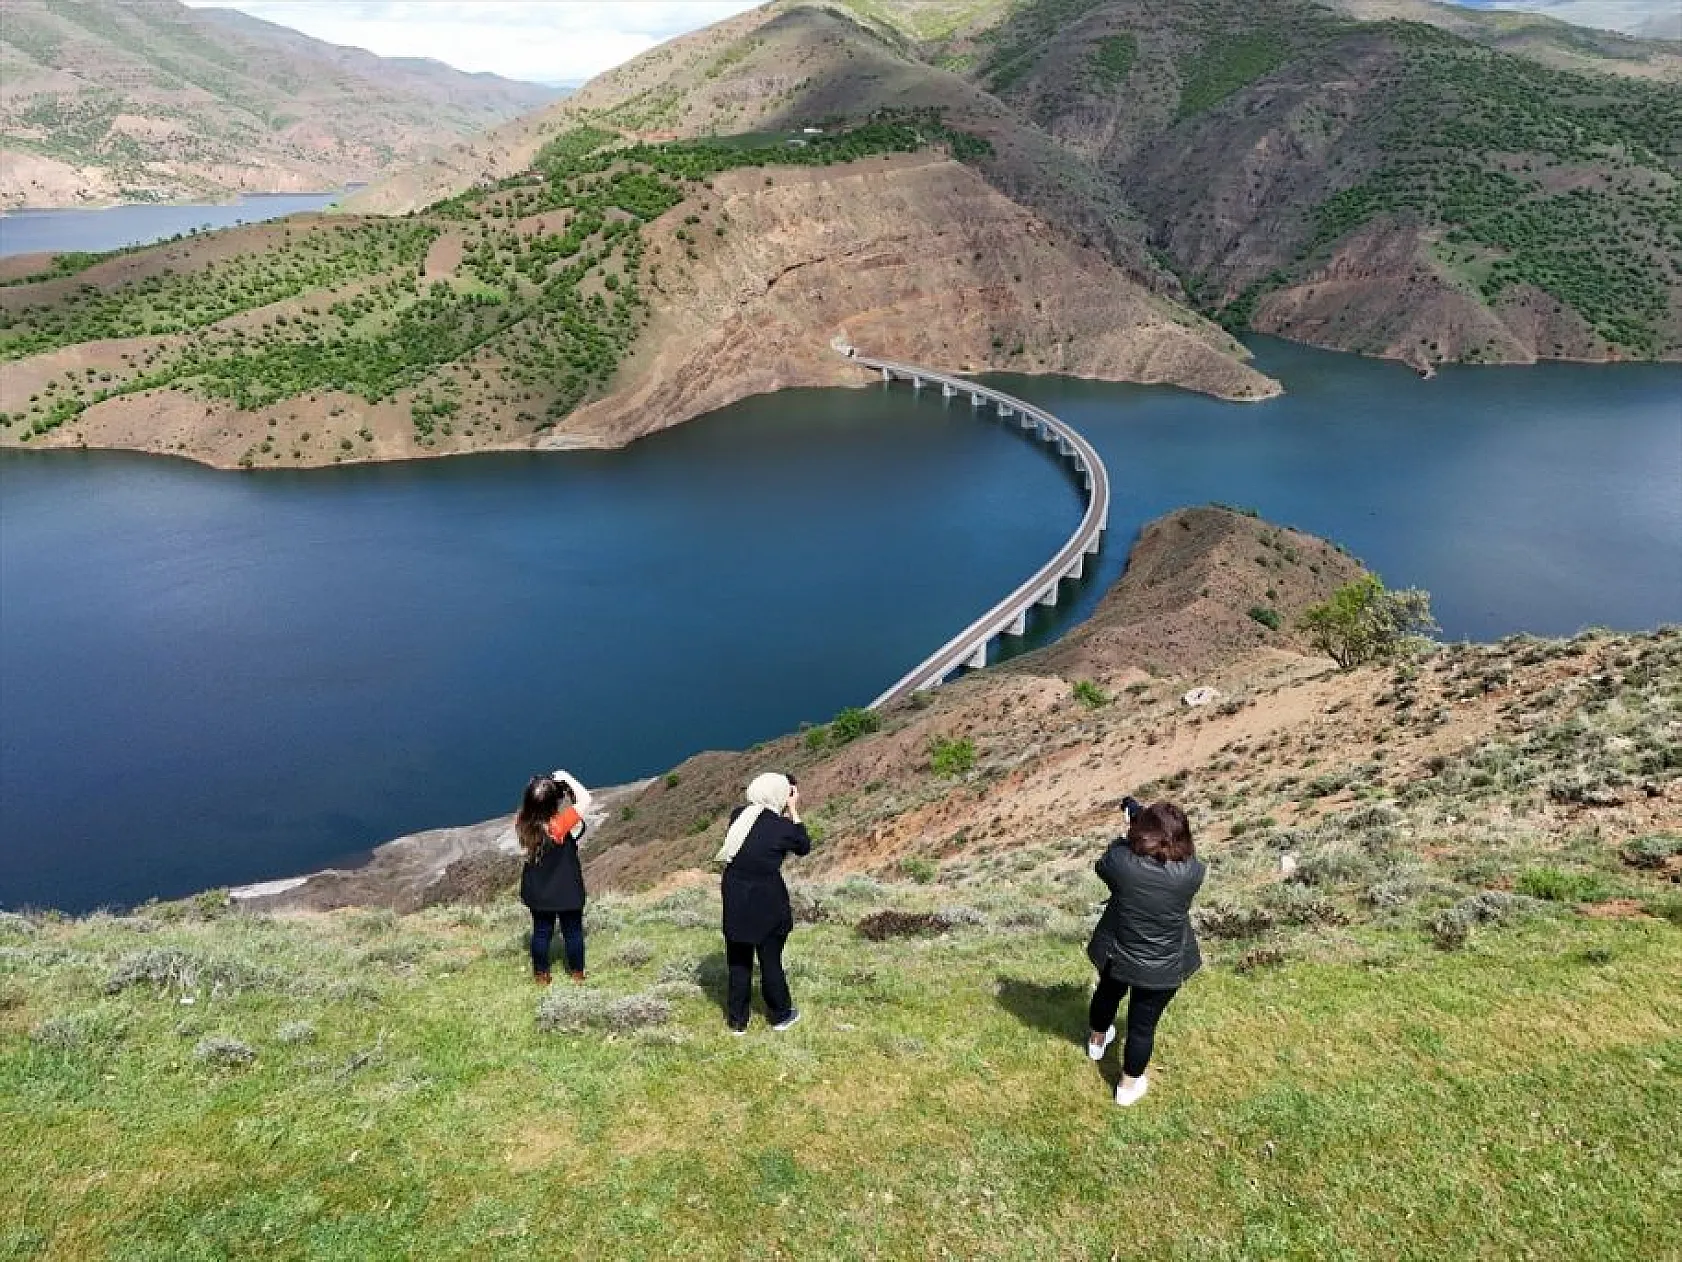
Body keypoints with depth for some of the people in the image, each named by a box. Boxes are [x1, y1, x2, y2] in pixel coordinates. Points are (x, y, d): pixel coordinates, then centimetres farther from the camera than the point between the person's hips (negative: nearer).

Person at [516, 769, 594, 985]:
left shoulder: (522, 824, -19)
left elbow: (527, 810, 5)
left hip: (537, 892, 3)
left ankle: (541, 974, 36)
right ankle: (577, 972, 35)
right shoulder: (564, 825, -31)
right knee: (573, 931, 19)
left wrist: (533, 789, -9)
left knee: (541, 931, 21)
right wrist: (566, 779, -17)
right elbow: (585, 799, -23)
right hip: (567, 891, -3)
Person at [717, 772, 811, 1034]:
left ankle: (737, 1020, 26)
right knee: (770, 961, 13)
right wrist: (794, 812, 2)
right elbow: (804, 847, 4)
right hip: (768, 904, -4)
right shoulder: (783, 826, -15)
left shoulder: (738, 815, -3)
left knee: (738, 962, 16)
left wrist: (786, 813, 12)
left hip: (735, 902, 4)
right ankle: (781, 1015, 31)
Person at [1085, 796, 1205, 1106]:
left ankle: (1097, 1041, 60)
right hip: (1163, 969, -2)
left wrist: (1126, 837, 11)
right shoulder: (1191, 871, -26)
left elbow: (1102, 866, -2)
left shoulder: (1120, 860, -26)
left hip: (1116, 957, 2)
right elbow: (1184, 853, -2)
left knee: (1107, 996, 31)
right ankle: (1128, 1086, 38)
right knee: (1143, 1025, 18)